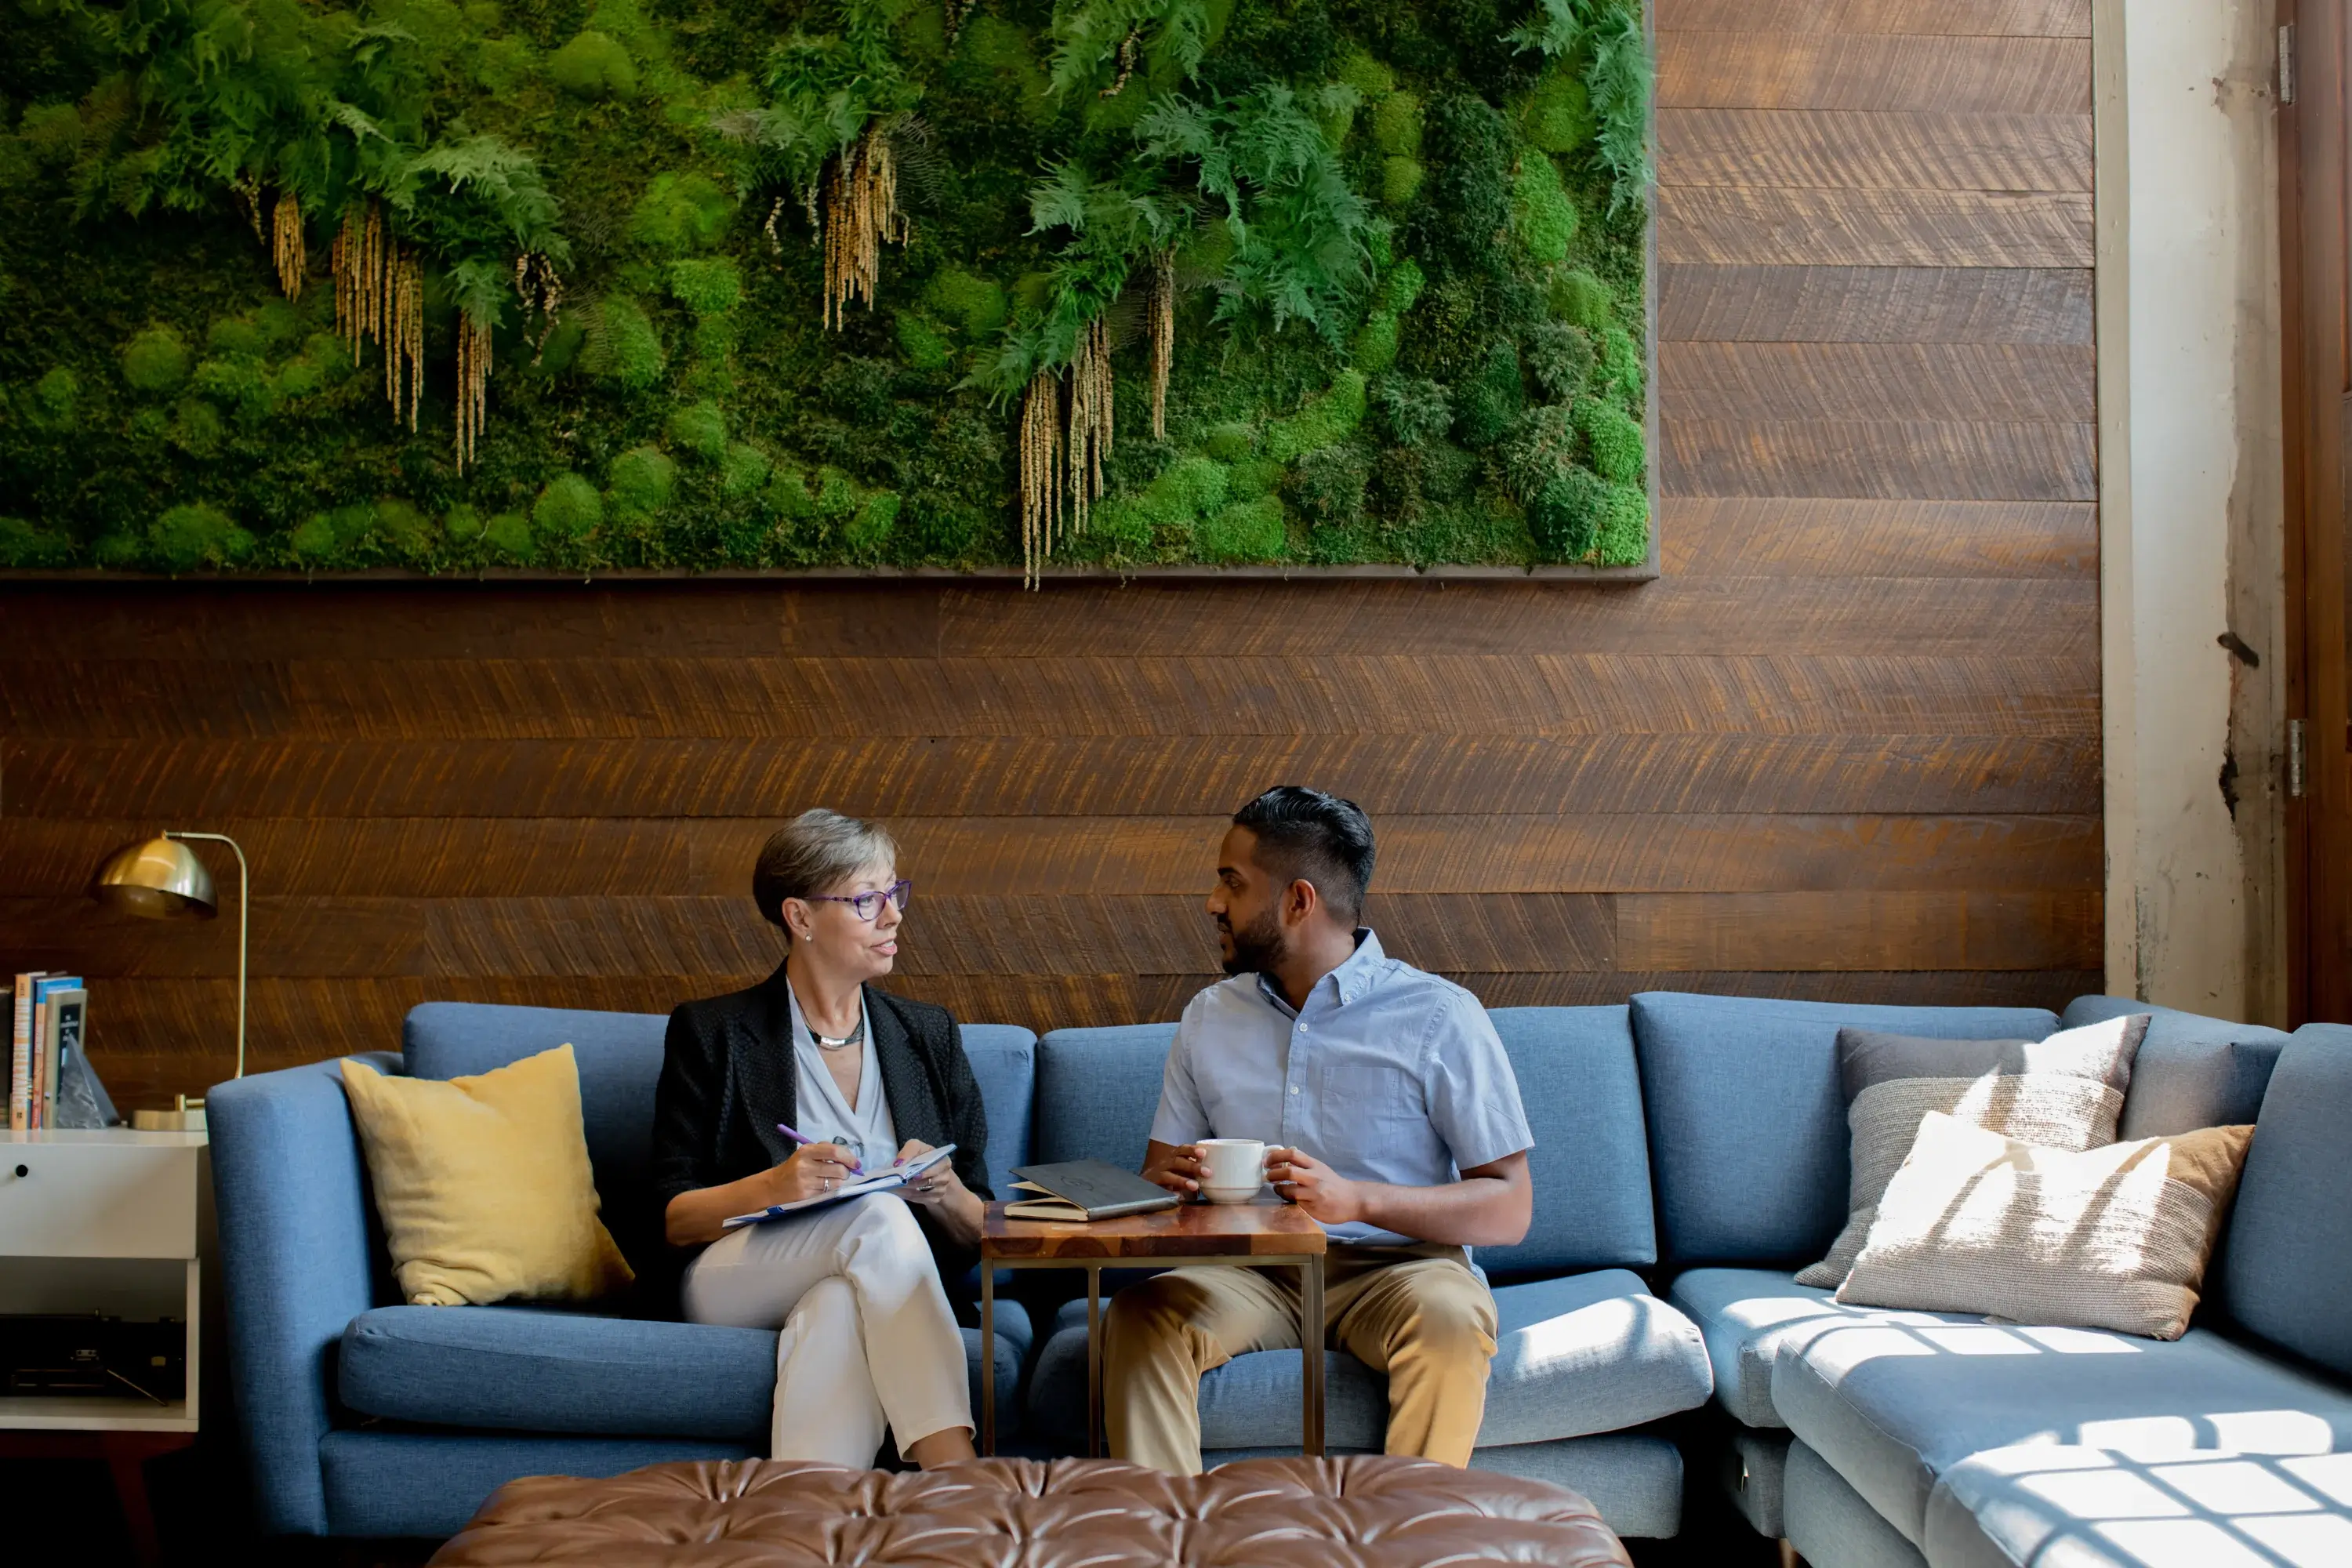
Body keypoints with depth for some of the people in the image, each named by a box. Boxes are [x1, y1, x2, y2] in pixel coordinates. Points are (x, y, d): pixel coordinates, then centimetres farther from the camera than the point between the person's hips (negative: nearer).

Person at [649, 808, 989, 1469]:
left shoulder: (929, 1035, 17)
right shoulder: (711, 1034, 7)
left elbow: (977, 1235, 16)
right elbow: (673, 1219, 2)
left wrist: (944, 1191, -9)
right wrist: (775, 1184, -17)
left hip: (879, 1290, 2)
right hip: (735, 1284, -2)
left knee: (838, 1308, -37)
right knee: (878, 1217, -35)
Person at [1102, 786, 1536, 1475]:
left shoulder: (1439, 1017, -3)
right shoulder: (1211, 1016, 14)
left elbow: (1509, 1209, -7)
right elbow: (1160, 1165, 17)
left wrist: (1356, 1198, -23)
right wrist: (1166, 1178, -10)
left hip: (1395, 1263, -3)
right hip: (1252, 1273, 4)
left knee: (1449, 1321, -36)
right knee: (1139, 1315, -27)